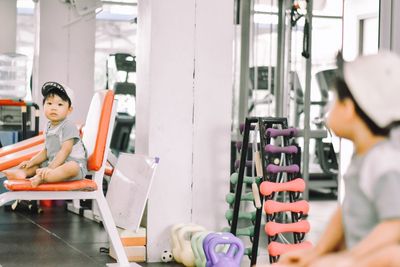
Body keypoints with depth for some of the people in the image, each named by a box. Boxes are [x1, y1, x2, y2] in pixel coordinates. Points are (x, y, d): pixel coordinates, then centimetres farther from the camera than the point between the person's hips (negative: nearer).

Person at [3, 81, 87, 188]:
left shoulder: (68, 126, -13)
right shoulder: (49, 127, 12)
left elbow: (65, 151, -21)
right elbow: (46, 151, 17)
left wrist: (51, 168, -29)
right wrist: (31, 162, 4)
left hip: (73, 162, -9)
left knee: (71, 167, -40)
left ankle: (41, 178, -52)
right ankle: (22, 172, -20)